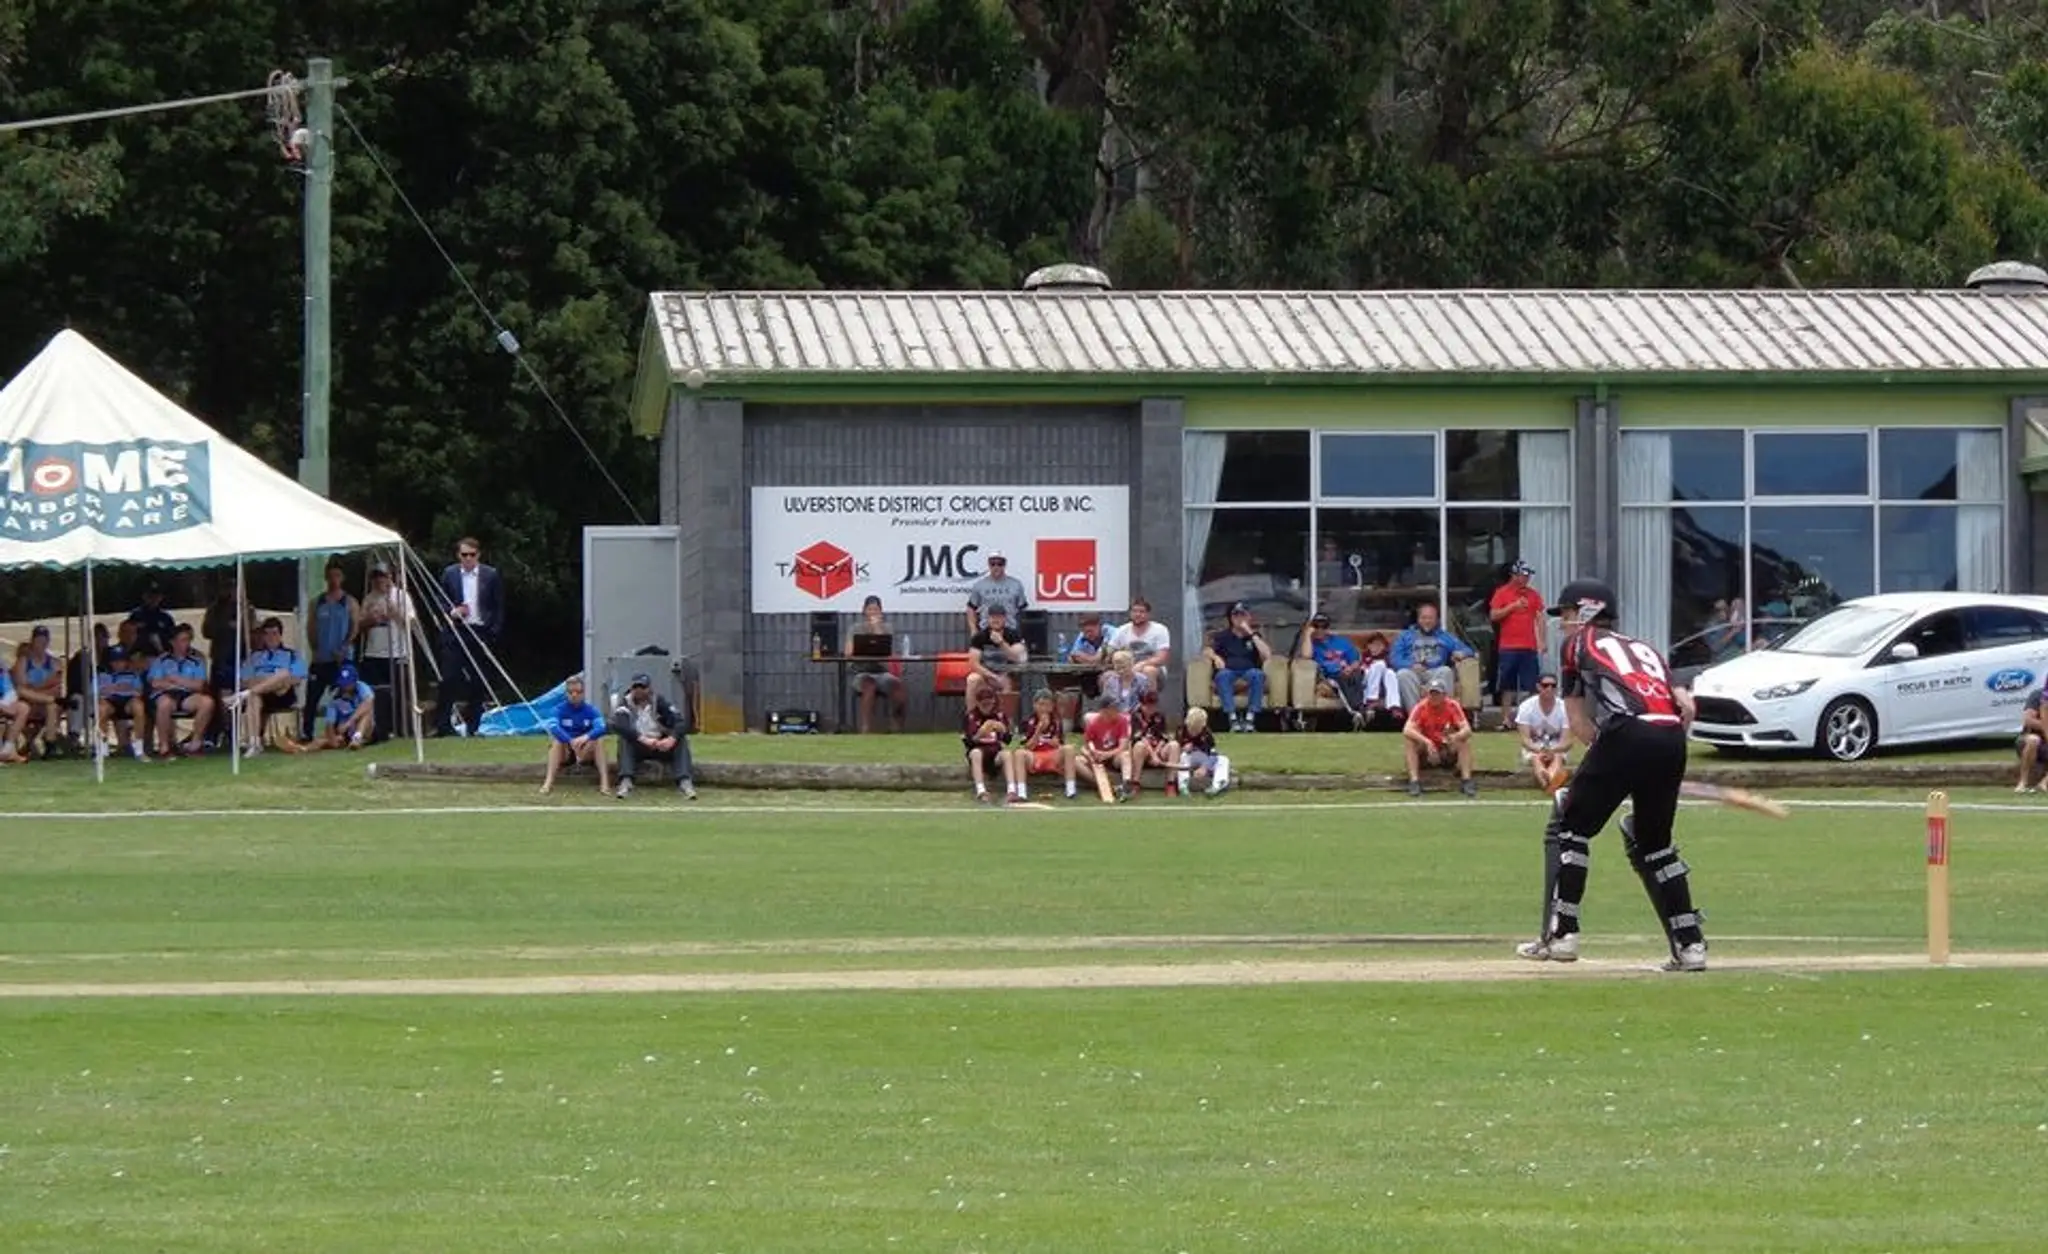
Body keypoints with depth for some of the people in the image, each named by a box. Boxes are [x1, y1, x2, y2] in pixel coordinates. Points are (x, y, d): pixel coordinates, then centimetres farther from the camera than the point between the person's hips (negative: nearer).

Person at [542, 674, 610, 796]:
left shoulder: (591, 710, -5)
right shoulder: (560, 710, -7)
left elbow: (601, 727, -23)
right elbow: (553, 727, -27)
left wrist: (586, 737, -44)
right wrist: (571, 741, -43)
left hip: (586, 752, 1)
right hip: (565, 752, -1)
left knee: (599, 739, -26)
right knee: (556, 738, -30)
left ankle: (605, 781, -33)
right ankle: (548, 782, -39)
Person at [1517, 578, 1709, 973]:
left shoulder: (1578, 644, 22)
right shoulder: (1647, 648, 34)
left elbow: (1578, 723, 19)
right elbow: (1684, 702, 19)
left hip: (1626, 734, -5)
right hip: (1672, 740, 5)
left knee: (1571, 825, 8)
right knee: (1654, 841, 20)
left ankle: (1560, 934, 2)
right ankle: (1690, 944, 14)